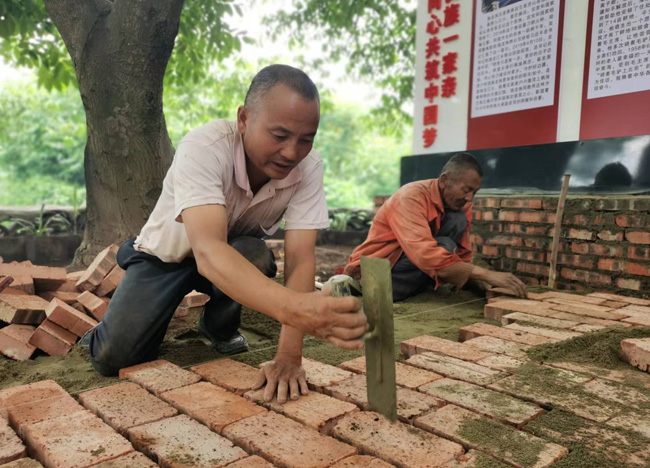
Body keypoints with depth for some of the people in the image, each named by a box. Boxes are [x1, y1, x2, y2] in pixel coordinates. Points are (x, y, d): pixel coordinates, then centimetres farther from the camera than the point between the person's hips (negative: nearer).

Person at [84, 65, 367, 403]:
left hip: (236, 251, 3)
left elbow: (300, 258, -29)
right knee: (112, 357, -18)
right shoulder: (204, 148, -35)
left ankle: (219, 325, 1)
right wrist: (292, 307, -66)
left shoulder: (308, 166, -24)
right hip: (169, 254, -2)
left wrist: (289, 355, -40)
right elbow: (208, 251, -49)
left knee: (256, 256, -32)